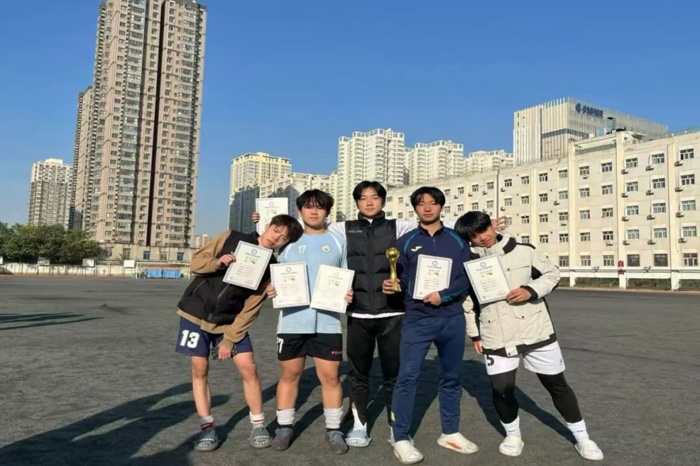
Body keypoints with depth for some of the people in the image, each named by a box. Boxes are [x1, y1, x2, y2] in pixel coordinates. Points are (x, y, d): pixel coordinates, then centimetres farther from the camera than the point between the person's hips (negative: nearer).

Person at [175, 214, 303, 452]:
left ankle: (258, 425, 10)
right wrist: (217, 262, -26)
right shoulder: (232, 238, -7)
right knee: (200, 370, 0)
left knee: (248, 369, -5)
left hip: (230, 322, 0)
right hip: (196, 313, 0)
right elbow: (196, 262, -5)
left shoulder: (271, 267, -7)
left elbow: (250, 308, -10)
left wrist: (229, 340, -13)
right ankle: (207, 427, 11)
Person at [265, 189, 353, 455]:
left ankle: (333, 430, 17)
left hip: (327, 321, -1)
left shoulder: (339, 242, 9)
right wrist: (271, 289, -8)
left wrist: (349, 293, -9)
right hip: (292, 320, 1)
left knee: (330, 376, 3)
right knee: (289, 374, 9)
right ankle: (285, 427, 23)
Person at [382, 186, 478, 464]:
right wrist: (391, 286, -18)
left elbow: (467, 277, 1)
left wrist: (443, 295, -14)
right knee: (407, 376, -7)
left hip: (452, 319, 2)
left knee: (452, 377, 13)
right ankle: (401, 439, 3)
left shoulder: (457, 240, 7)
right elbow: (401, 279, 4)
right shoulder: (406, 242, 5)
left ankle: (450, 433, 29)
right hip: (417, 319, -2)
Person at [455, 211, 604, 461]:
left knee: (557, 384, 11)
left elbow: (552, 274, 3)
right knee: (501, 389, -2)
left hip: (536, 331, 0)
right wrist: (475, 334, 8)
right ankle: (513, 436, 26)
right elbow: (468, 302, 9)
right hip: (496, 339, 1)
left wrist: (530, 290, -15)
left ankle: (581, 437, 30)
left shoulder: (523, 252, -6)